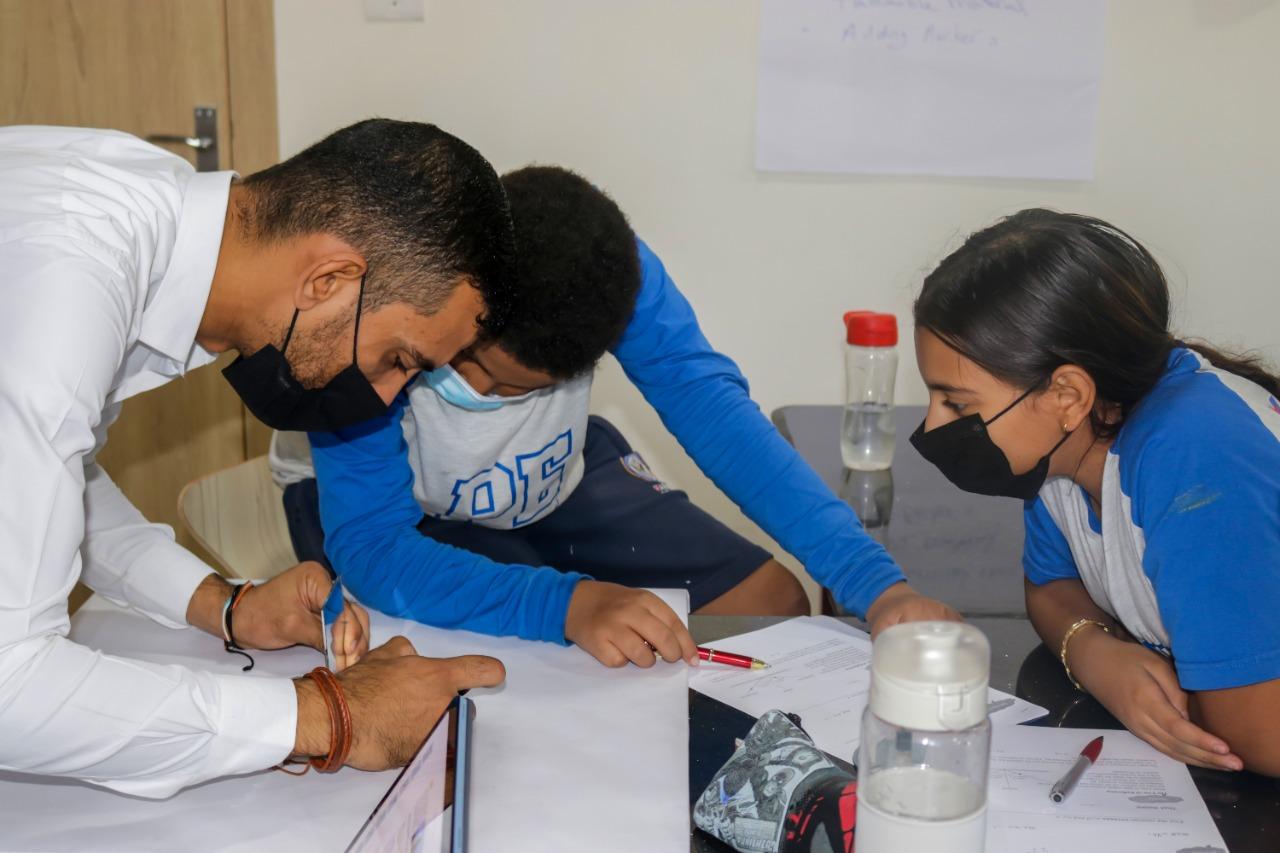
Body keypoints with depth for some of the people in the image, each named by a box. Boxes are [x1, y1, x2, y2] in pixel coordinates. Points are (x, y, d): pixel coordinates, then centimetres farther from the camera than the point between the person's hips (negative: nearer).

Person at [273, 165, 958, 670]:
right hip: (381, 493, -3)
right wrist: (570, 605, -53)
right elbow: (370, 548, -39)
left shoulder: (607, 270, -27)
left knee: (773, 601, -7)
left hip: (554, 475, 4)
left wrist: (876, 586, -41)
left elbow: (713, 409, -31)